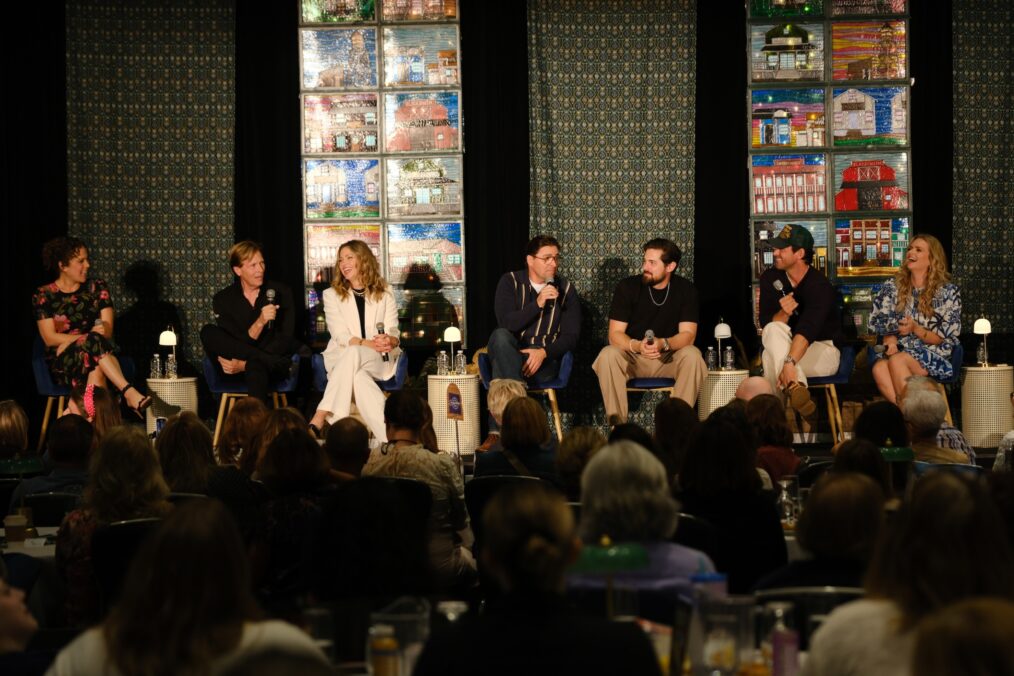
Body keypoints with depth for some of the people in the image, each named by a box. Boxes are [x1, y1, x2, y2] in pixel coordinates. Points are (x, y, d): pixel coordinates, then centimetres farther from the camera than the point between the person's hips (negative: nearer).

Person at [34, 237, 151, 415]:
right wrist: (89, 338, -18)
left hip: (92, 356, 2)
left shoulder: (97, 288, 11)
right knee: (95, 341, -35)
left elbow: (107, 331, 3)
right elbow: (50, 338, -5)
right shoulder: (43, 296, 4)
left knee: (96, 371, -38)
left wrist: (70, 341, -14)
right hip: (62, 364, -2)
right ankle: (129, 393, -45)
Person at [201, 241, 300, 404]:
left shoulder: (280, 292, 5)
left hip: (273, 368, -3)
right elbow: (234, 345, -7)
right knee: (208, 332, -25)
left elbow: (284, 340, -4)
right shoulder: (223, 299, 5)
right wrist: (259, 323, -25)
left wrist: (244, 363, -16)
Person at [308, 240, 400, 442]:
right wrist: (371, 344, -22)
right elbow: (340, 336, -4)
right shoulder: (332, 295, 11)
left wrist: (389, 341, -23)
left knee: (353, 354, -37)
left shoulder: (384, 293, 13)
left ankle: (319, 419, -47)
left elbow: (394, 334, 4)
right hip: (342, 357, 0)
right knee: (357, 377, -37)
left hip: (378, 360, 0)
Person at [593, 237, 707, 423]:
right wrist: (637, 346, -34)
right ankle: (617, 423, -30)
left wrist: (663, 344, -34)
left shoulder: (685, 290, -4)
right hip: (632, 357, 0)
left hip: (669, 358, 0)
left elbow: (687, 334, -11)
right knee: (608, 356, -31)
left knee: (692, 356, -30)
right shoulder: (627, 287, -6)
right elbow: (615, 334, -11)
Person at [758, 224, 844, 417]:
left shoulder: (820, 286, -19)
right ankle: (795, 387, -48)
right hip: (785, 350, 5)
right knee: (774, 330, -31)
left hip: (823, 351, -5)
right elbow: (766, 324, -8)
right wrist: (783, 313, -32)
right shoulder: (770, 279, -1)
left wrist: (789, 362, -50)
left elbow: (808, 329, -35)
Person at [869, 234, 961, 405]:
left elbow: (947, 339, 3)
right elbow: (877, 321, 15)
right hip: (897, 352, 3)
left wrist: (915, 329, -12)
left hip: (934, 357, -3)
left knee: (897, 360, -36)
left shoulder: (948, 292, 6)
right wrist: (890, 338, -7)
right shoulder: (892, 287, 17)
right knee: (879, 367, -34)